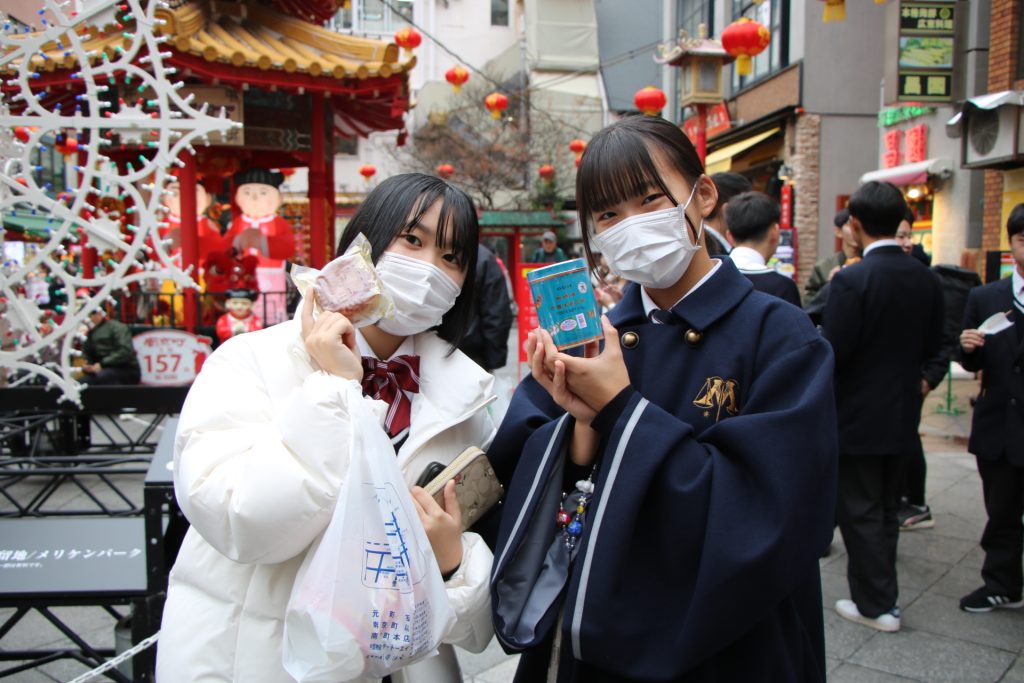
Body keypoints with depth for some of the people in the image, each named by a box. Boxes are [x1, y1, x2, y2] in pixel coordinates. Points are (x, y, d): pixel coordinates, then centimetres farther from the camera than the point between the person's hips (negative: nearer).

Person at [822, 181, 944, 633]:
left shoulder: (851, 280, -20)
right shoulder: (927, 280, 0)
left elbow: (834, 353, -22)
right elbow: (932, 346, 7)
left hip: (857, 417, -6)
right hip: (902, 416, 7)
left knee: (860, 511, 7)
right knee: (886, 509, 19)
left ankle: (877, 604, 16)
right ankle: (878, 590, 32)